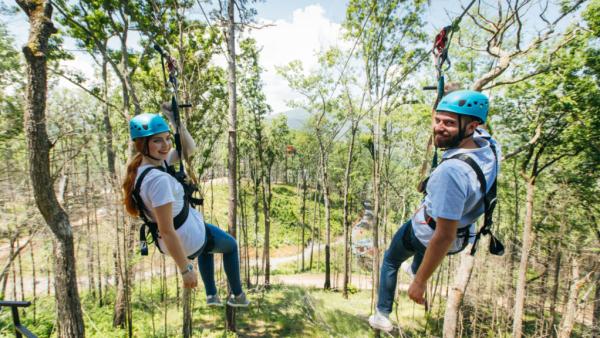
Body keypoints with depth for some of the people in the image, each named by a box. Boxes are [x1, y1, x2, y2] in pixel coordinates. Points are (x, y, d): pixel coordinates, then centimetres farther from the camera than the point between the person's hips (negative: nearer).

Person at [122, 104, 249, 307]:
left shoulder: (157, 159, -7)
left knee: (208, 246, 39)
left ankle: (211, 295, 47)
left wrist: (175, 121, -9)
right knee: (231, 246, 22)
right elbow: (167, 231, -32)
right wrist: (186, 270, -24)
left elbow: (189, 149, 3)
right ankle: (237, 296, 42)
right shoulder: (158, 179, -34)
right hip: (188, 239, -8)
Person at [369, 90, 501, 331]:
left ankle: (382, 316, 39)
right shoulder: (489, 144, -20)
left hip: (425, 232, -7)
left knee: (390, 262, 24)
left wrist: (420, 282, -28)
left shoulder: (451, 171, -43)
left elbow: (444, 237, -39)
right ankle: (414, 269, 70)